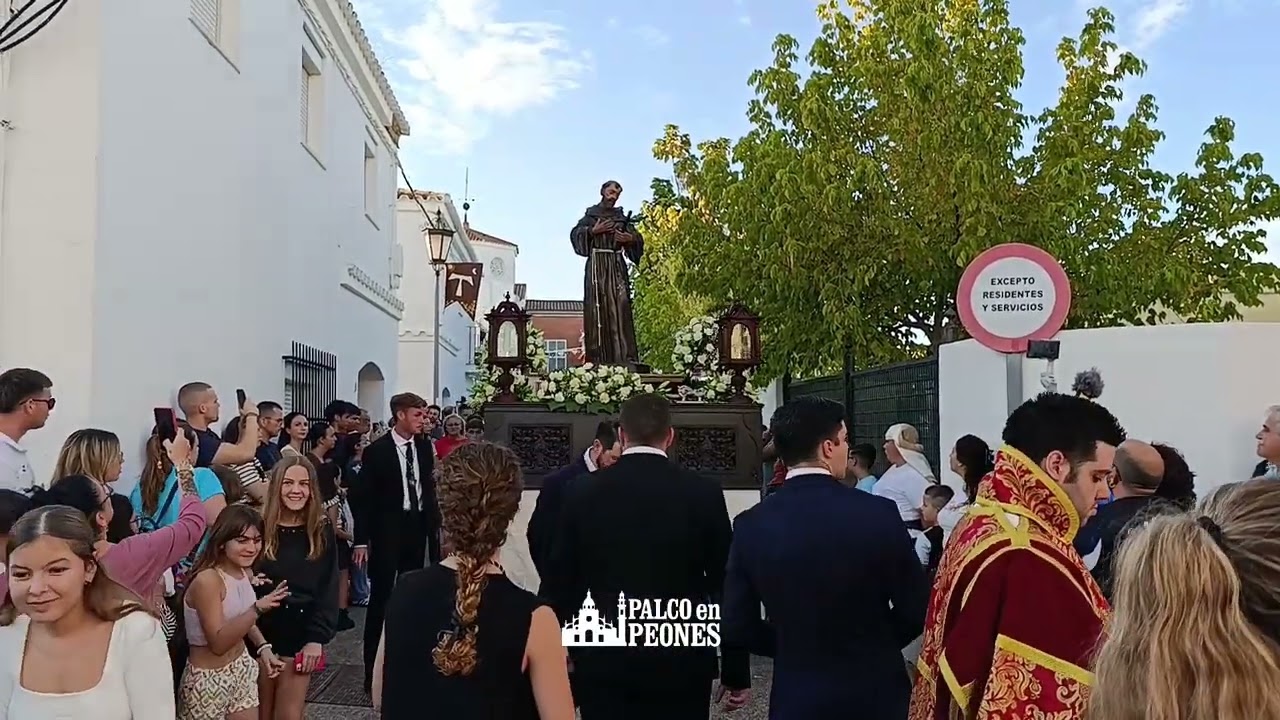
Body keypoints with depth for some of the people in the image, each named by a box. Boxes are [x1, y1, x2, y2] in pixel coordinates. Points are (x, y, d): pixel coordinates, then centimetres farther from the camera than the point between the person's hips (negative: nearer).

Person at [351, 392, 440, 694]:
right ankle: (373, 670, 9)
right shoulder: (376, 450, -10)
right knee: (381, 598, 0)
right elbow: (361, 497, -9)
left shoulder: (424, 446, 4)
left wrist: (434, 523, 6)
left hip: (417, 528, 5)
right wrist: (361, 540, -12)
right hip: (387, 531, -5)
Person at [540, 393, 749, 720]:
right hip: (682, 662, 0)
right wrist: (736, 673, 6)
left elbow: (560, 582, 2)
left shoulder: (584, 491, -4)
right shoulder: (704, 493, -6)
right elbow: (726, 584, -3)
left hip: (605, 660, 1)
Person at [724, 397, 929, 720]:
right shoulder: (879, 513, -16)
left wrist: (795, 648, 9)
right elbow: (916, 609, -8)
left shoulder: (751, 524, -11)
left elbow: (736, 626, -6)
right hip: (875, 691, -1)